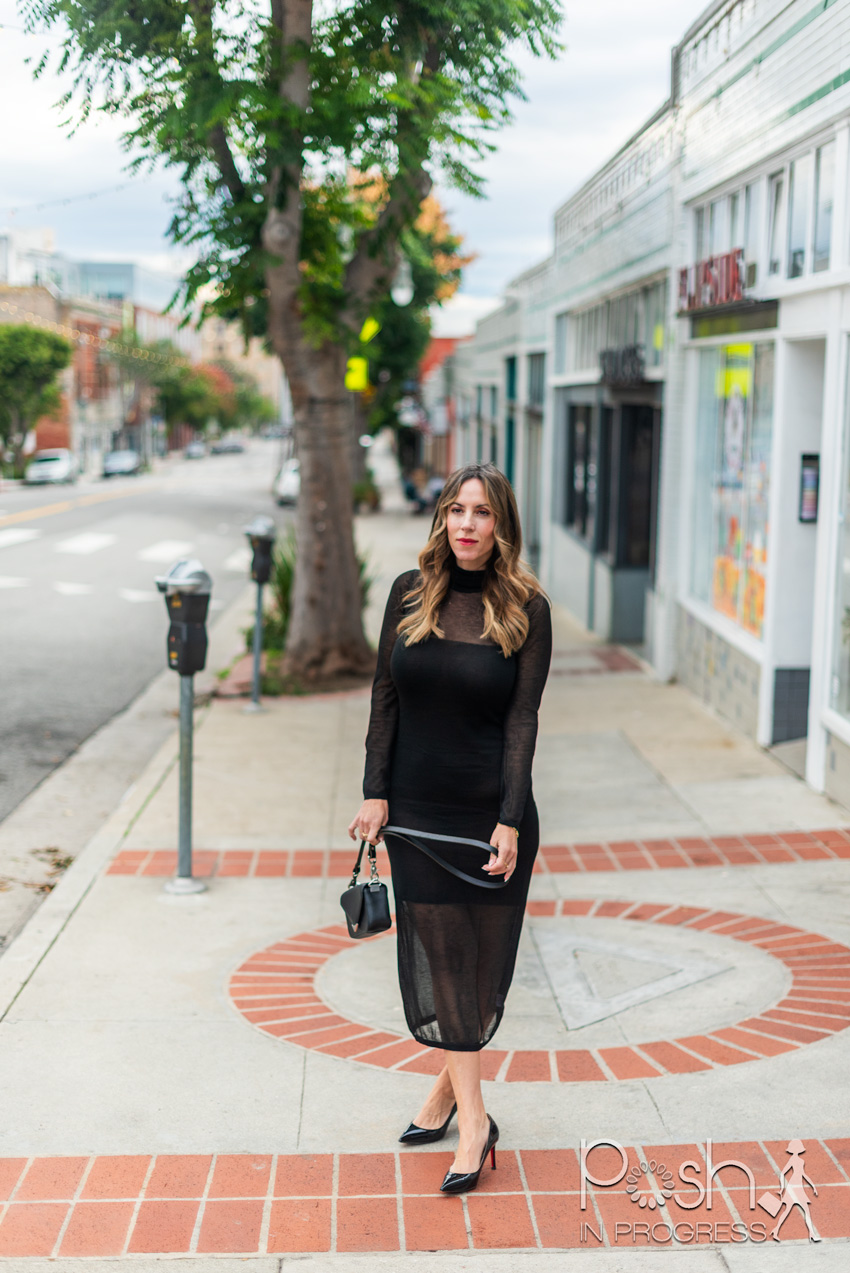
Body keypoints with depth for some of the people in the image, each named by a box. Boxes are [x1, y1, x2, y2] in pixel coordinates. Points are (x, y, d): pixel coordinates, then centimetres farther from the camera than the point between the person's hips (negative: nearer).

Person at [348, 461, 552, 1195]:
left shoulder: (527, 609, -6)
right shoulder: (410, 593, 1)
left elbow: (523, 718, -8)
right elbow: (386, 695, 4)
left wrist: (510, 822, -13)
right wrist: (376, 792, -1)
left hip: (493, 810, -2)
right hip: (417, 809, 2)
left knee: (483, 958, 7)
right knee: (437, 955, 3)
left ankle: (450, 1084, 24)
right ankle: (473, 1118, 12)